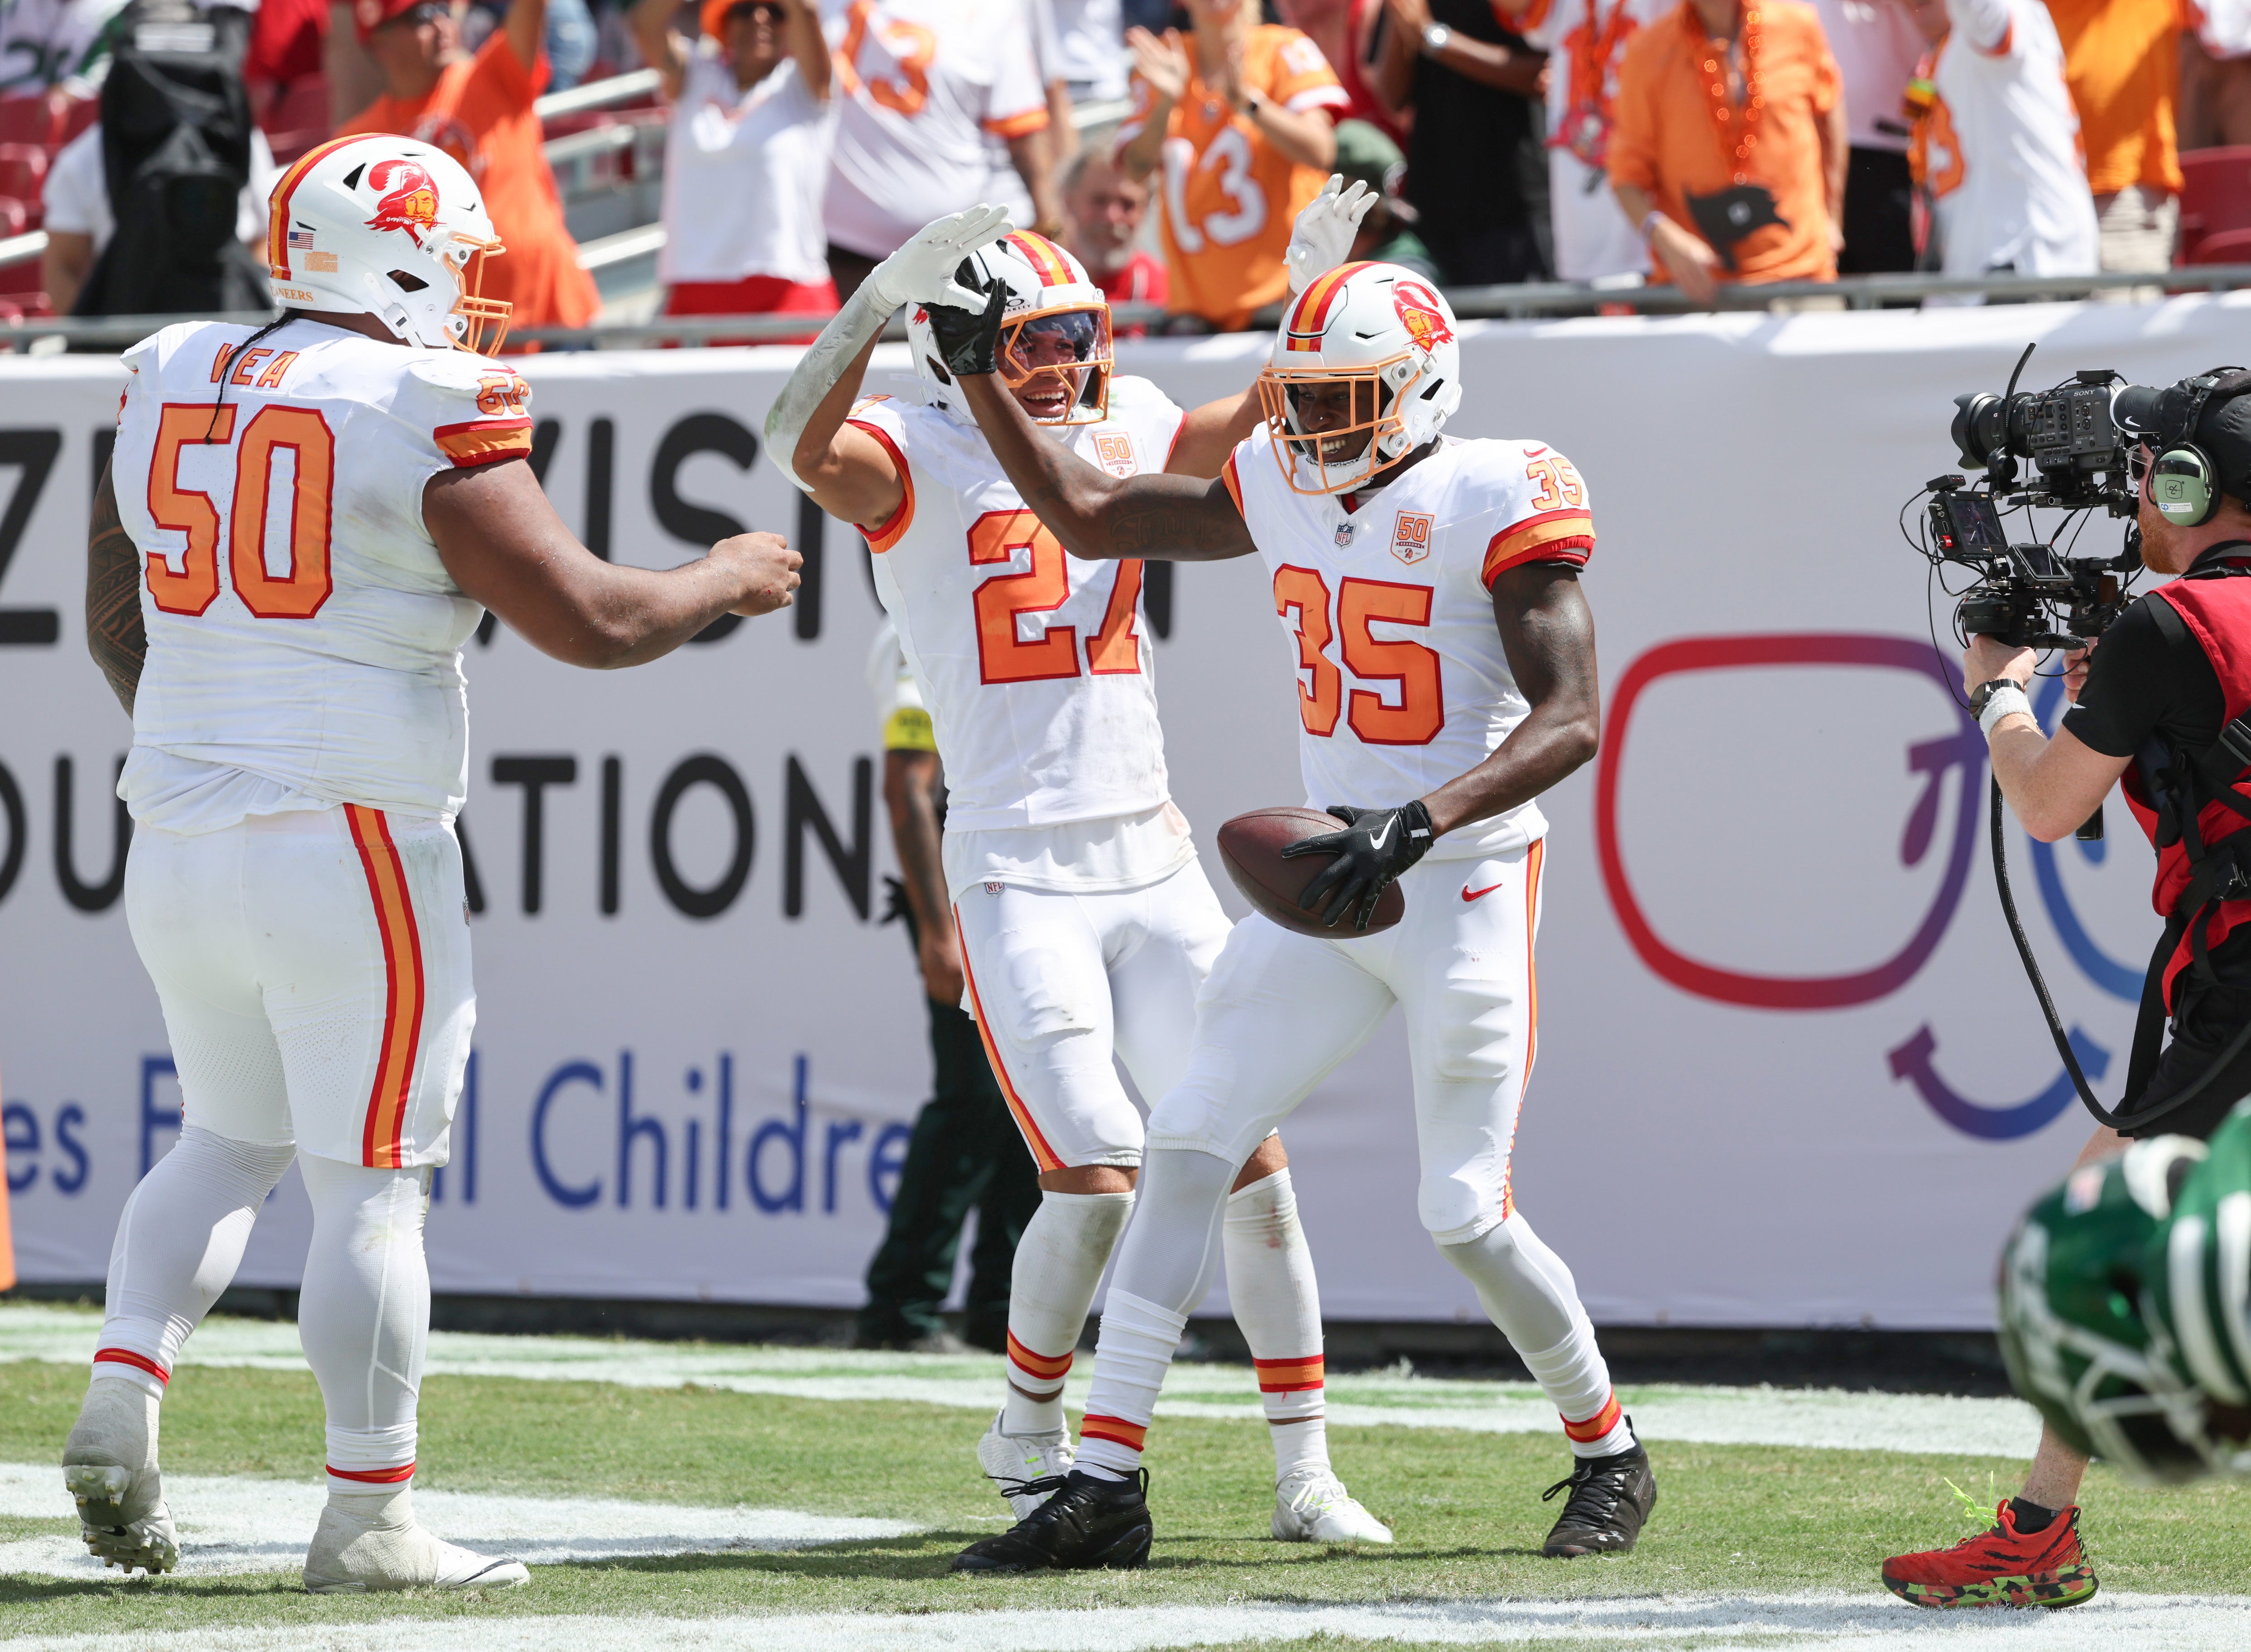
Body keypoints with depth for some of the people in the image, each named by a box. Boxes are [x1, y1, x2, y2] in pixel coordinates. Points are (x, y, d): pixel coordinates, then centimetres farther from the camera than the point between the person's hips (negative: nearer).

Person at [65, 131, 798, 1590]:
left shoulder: (171, 386, 8)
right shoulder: (432, 417, -12)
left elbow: (116, 624, 17)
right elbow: (590, 621, -10)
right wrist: (728, 582, 9)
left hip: (181, 849, 6)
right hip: (351, 850, -6)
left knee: (232, 1140, 21)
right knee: (373, 1184, 1)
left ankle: (122, 1398, 2)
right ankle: (370, 1517, 3)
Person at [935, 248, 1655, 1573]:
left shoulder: (1493, 503, -13)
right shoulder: (1287, 490, 8)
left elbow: (1570, 718, -20)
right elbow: (1089, 519, 18)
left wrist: (1422, 822, -31)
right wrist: (981, 377, 10)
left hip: (1466, 881, -7)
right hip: (1330, 876, 7)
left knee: (1467, 1214, -5)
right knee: (1189, 1148, -3)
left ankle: (1611, 1456, 20)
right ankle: (1105, 1485, -2)